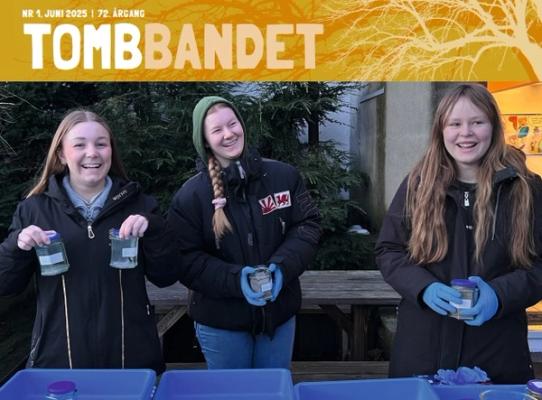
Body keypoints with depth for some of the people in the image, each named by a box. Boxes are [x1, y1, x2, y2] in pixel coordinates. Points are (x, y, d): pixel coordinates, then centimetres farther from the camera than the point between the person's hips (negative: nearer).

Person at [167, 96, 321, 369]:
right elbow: (186, 259, -11)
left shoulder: (284, 176, -3)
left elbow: (307, 225, -1)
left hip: (279, 313, 2)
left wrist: (282, 266, -18)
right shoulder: (190, 195, -9)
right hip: (220, 322, -2)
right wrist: (236, 279, -25)